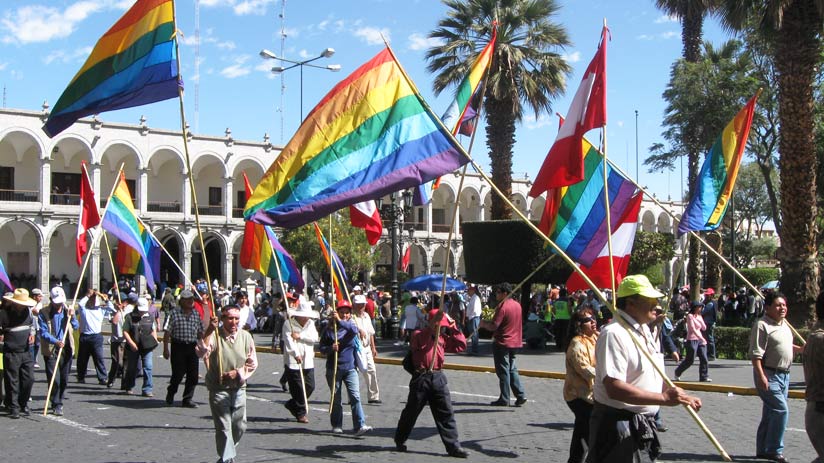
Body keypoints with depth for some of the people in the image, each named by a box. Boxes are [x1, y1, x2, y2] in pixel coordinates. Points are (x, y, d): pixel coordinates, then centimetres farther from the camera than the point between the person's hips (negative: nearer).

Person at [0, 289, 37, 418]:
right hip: (11, 353, -5)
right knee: (12, 382, 1)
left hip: (26, 352, 5)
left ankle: (23, 404, 24)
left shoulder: (27, 311, 7)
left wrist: (32, 333, 9)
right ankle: (14, 408, 11)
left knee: (29, 379, 6)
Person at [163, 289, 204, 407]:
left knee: (193, 374, 1)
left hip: (192, 347, 4)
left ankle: (188, 399, 11)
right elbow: (167, 332, -4)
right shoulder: (174, 313, -4)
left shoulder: (196, 314, 10)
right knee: (178, 373, -1)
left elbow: (200, 332, 17)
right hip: (178, 346, -4)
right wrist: (166, 349, -8)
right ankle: (170, 393, 26)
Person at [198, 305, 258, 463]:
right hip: (218, 389, -4)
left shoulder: (245, 336, 0)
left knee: (239, 426, 14)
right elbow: (201, 353, -30)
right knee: (223, 427, -7)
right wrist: (209, 331, -38)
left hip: (239, 388, 4)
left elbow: (252, 363, 6)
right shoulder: (214, 335, -11)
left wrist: (238, 372, -10)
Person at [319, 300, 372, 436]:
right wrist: (331, 348, -17)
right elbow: (322, 347, 2)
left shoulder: (350, 325, 5)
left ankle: (360, 426, -15)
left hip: (350, 368, 0)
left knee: (355, 396, -11)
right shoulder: (329, 328, 2)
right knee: (336, 399, 9)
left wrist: (340, 321, -28)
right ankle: (336, 426, 22)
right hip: (333, 368, 0)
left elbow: (354, 330, -21)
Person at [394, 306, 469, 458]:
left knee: (446, 413, 0)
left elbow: (461, 345, 11)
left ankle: (453, 446, 2)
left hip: (438, 378, 5)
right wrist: (432, 324, -39)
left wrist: (454, 328, 4)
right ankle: (400, 440, 28)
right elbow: (419, 341, -28)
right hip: (421, 378, -5)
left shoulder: (442, 338, 13)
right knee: (411, 411, 9)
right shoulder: (419, 335, -4)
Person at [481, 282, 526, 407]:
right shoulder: (517, 305, 8)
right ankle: (520, 395, 9)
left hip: (502, 343, -8)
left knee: (503, 372, 0)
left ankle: (504, 399, 5)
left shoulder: (502, 306, -17)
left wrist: (483, 324, -5)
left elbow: (494, 326, -21)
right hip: (515, 342, 8)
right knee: (512, 369, 16)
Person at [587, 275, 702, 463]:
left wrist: (682, 398, 8)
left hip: (643, 427, 10)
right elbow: (614, 388, -29)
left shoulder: (645, 332, 13)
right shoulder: (614, 334, -20)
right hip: (618, 428, -9)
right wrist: (664, 398, -28)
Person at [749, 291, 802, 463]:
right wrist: (761, 376, -25)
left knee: (771, 413, 13)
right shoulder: (762, 325, -15)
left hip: (784, 375, 9)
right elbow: (756, 354, -20)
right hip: (769, 375, -9)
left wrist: (802, 349, 14)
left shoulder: (785, 325, 13)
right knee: (781, 410, -14)